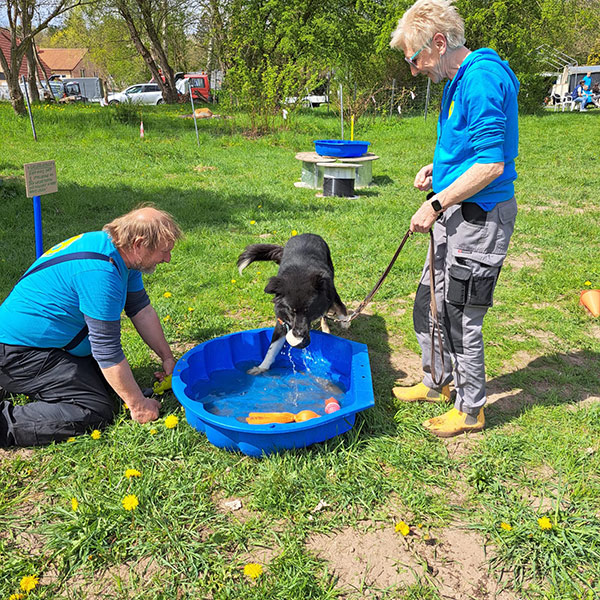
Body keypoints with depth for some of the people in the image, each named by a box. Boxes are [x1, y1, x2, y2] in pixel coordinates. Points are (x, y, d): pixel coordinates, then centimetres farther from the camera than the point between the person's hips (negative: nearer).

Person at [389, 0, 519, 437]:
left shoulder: (482, 79, -18)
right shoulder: (461, 80, 15)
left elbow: (491, 164, -24)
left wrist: (436, 205, -20)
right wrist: (439, 168, 9)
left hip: (478, 217, -10)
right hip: (458, 214, 10)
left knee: (459, 317, 0)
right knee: (429, 304, 18)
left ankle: (471, 409, 19)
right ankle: (438, 381, 37)